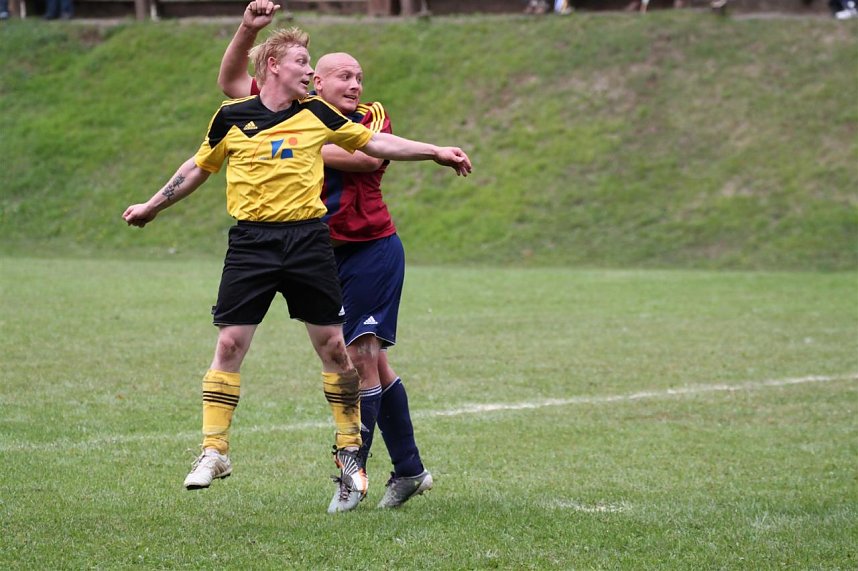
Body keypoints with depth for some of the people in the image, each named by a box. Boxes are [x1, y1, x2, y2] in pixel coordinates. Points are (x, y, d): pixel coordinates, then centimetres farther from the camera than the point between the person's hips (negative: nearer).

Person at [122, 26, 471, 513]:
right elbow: (200, 167, 17)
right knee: (230, 343, -5)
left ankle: (349, 449, 15)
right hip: (251, 241, -1)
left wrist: (436, 152, 11)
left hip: (308, 239, 1)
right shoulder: (232, 117, 3)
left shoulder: (317, 115, 5)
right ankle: (215, 450, 4)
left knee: (334, 345, 2)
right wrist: (152, 206, 23)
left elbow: (375, 143, 14)